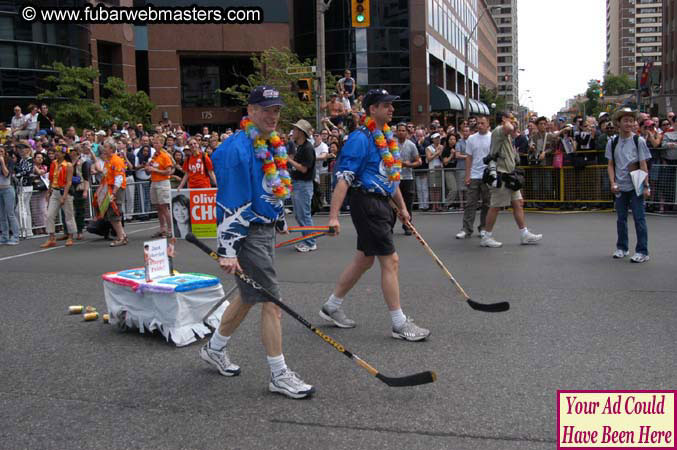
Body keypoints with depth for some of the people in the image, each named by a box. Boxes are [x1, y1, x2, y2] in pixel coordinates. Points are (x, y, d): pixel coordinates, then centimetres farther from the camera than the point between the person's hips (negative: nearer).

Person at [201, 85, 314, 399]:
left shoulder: (272, 144, 11)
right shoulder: (237, 149, -18)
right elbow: (228, 203, -22)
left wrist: (280, 220, 28)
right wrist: (227, 249, -24)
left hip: (266, 229, 10)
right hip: (246, 233, -10)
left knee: (248, 296, 19)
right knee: (271, 302, -6)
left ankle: (215, 349, 39)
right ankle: (279, 376, 5)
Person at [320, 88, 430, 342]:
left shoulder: (387, 136, 15)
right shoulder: (360, 138, -14)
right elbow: (343, 178, -20)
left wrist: (402, 206, 22)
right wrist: (333, 216, -25)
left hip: (382, 204, 10)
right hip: (367, 204, -9)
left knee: (365, 260, 15)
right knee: (390, 261, -6)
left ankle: (331, 307, 29)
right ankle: (400, 325, 4)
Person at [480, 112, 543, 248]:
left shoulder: (508, 136, 23)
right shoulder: (498, 131, -10)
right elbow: (508, 128, -33)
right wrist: (508, 122, -11)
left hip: (509, 175, 10)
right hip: (500, 175, -10)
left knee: (518, 204, 7)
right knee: (495, 207, -3)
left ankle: (525, 234, 10)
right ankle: (487, 237, 5)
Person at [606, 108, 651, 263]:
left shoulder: (639, 141, -4)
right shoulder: (612, 142, 4)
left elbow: (643, 165, -4)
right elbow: (611, 165, 6)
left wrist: (646, 186, -8)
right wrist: (613, 183, -5)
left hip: (636, 186, -3)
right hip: (620, 187, 3)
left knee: (639, 218, -3)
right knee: (621, 218, 11)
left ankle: (642, 251, 3)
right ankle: (621, 248, 24)